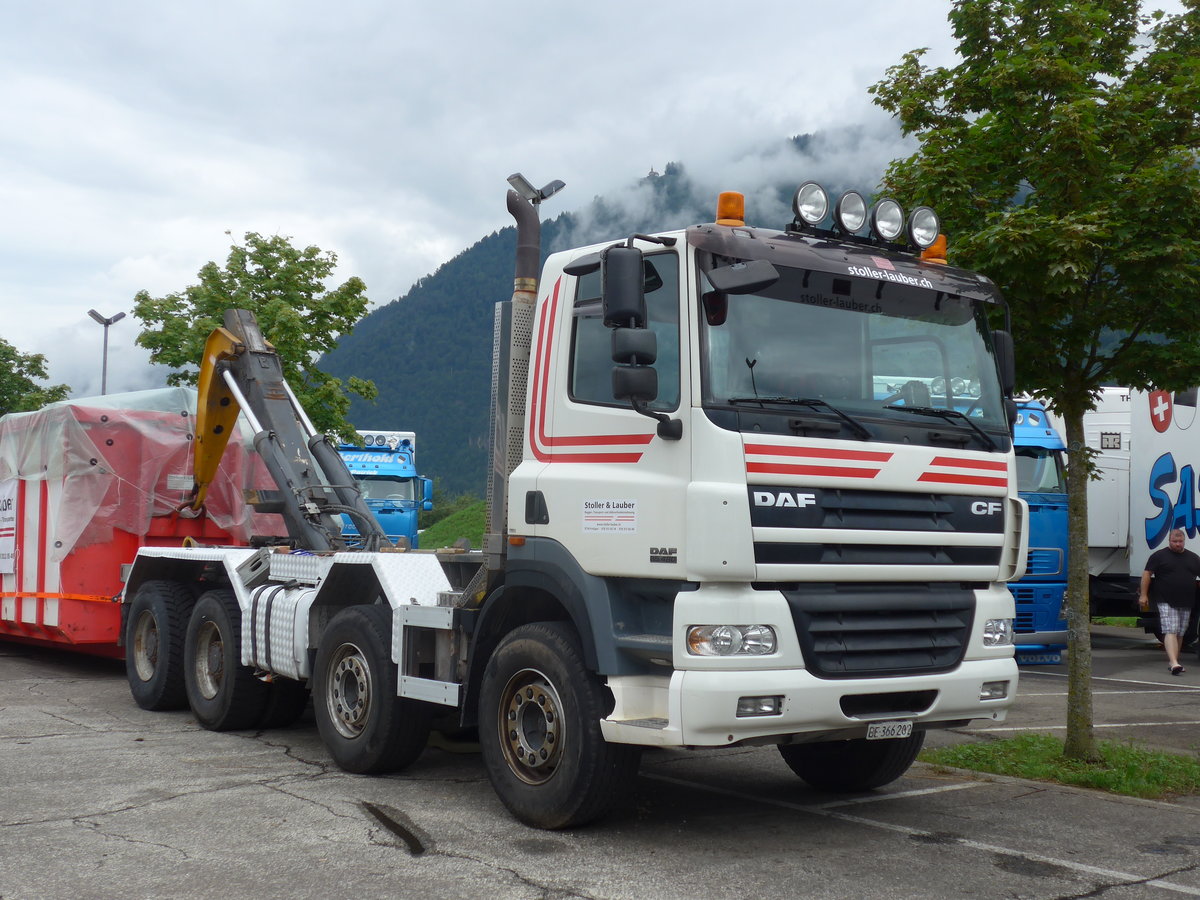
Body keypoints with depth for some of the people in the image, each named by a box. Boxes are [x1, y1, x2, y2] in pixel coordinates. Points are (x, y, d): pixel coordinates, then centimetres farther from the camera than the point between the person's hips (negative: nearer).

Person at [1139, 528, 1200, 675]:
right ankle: (1174, 663, -25)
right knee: (1170, 632, -15)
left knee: (1180, 634, 10)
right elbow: (1147, 574, 0)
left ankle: (1171, 661, 20)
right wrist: (1143, 594, -8)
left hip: (1186, 603, 5)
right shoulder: (1159, 556, 2)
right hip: (1166, 602, -5)